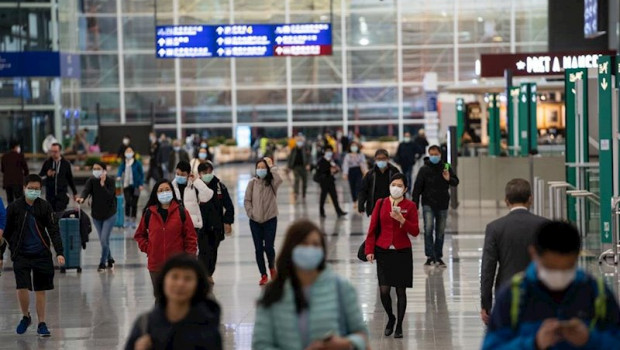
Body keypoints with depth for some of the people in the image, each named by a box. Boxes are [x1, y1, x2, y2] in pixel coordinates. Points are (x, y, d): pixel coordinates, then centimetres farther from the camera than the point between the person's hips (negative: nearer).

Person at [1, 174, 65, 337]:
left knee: (40, 290, 5)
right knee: (22, 289, -9)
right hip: (21, 255, -1)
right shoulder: (14, 207, -3)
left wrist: (59, 252, -13)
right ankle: (26, 317, 17)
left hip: (42, 255, 1)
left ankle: (41, 324, 17)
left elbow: (54, 231, -4)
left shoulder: (45, 207, -2)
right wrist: (14, 248, 6)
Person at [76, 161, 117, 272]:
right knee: (103, 240, 12)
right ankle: (110, 259, 33)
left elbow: (109, 196, -24)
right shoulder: (91, 181, -5)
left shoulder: (110, 181, -12)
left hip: (109, 214, -4)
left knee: (104, 239, -10)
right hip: (96, 215, 4)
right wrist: (81, 198, -44)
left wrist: (102, 184, -31)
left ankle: (102, 263, 4)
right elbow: (86, 190, -23)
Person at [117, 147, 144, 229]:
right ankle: (127, 220, 2)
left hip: (135, 186, -1)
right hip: (126, 186, 1)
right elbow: (120, 170, -7)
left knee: (134, 203, 5)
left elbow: (142, 174, 0)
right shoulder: (123, 163, 3)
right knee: (127, 202, -11)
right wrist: (118, 177, -30)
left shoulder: (137, 163, -4)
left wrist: (141, 184, -7)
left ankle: (133, 221, 17)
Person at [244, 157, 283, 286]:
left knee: (268, 247, -6)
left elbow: (279, 180, -28)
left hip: (270, 219, -2)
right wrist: (250, 212, -9)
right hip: (255, 221, 2)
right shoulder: (252, 182, 1)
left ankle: (272, 267, 24)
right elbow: (247, 200, 3)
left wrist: (272, 167, -20)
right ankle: (263, 275, 13)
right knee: (258, 249, 3)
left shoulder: (272, 182, -3)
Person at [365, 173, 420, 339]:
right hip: (383, 252, 1)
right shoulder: (381, 203, 4)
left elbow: (415, 232, -4)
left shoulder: (410, 206, 0)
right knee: (384, 290, -6)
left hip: (402, 252, -1)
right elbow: (373, 228, 6)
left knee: (400, 291, 3)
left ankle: (399, 325, 16)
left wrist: (402, 220, -19)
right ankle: (390, 318, 21)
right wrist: (369, 250, 0)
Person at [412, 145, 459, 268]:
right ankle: (430, 256, -13)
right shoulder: (424, 169, -3)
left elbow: (456, 182, 4)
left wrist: (449, 179, -19)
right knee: (428, 228, -17)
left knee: (440, 232, 9)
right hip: (428, 204, -2)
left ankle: (438, 257, 20)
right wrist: (415, 205, -9)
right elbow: (417, 188, -4)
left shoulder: (446, 168, 3)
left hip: (443, 205, 2)